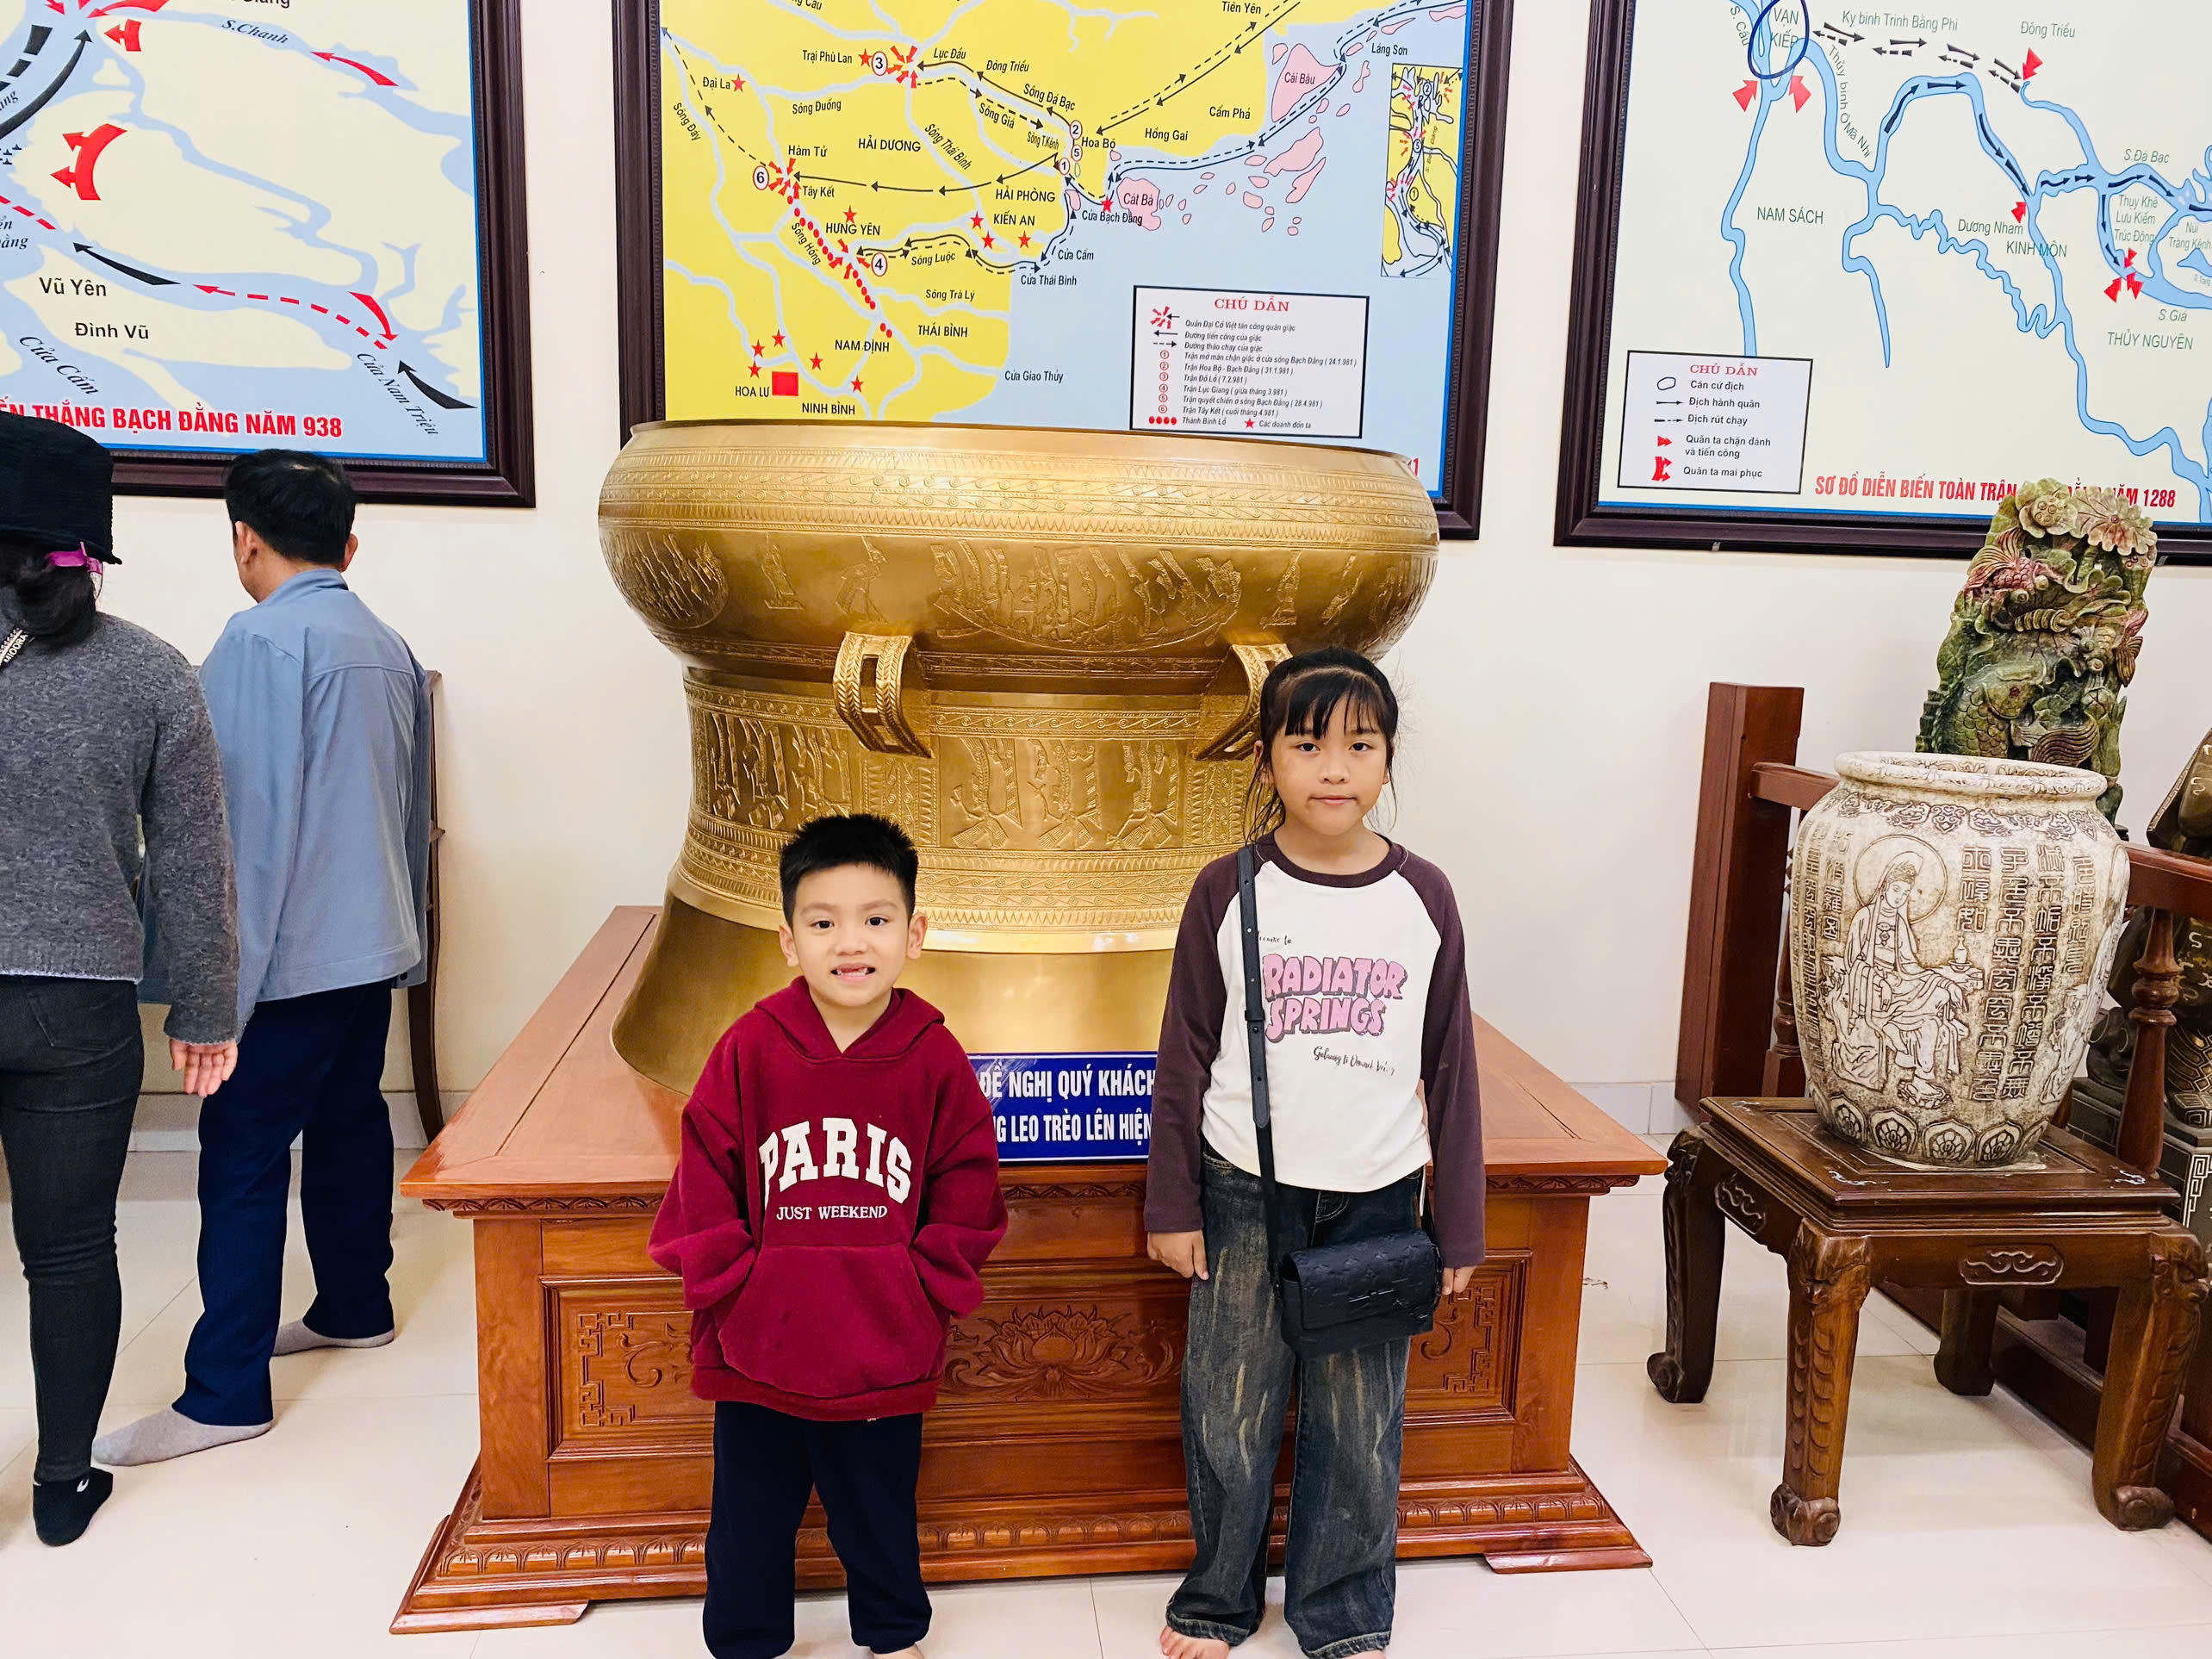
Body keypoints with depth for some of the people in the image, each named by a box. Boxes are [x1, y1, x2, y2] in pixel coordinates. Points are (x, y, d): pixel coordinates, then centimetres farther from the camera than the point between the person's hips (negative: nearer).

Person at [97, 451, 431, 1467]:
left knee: (243, 1159, -4)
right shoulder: (390, 648, 11)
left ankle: (223, 1396, 1)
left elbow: (247, 819, -17)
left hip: (291, 955, -8)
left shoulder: (263, 640, -13)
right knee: (347, 1124, 18)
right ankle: (353, 1308, 32)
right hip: (376, 944, 8)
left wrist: (225, 981, -14)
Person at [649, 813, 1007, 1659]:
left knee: (879, 1517, 21)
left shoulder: (935, 1059, -10)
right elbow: (703, 1184, -5)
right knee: (749, 1523, 20)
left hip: (885, 1358, 0)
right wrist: (731, 1290, -8)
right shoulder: (750, 1049, -11)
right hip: (756, 1354, 0)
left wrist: (920, 1292, -6)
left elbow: (968, 1193, -2)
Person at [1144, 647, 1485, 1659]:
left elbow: (1450, 1070, 2)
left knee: (1359, 1421, 12)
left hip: (1376, 1197, 1)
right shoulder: (1229, 890, -6)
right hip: (1244, 1191, -1)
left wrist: (1460, 1225, 4)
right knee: (1229, 1409, 11)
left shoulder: (1422, 897, -3)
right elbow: (1184, 1057, 0)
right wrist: (1172, 1205, 0)